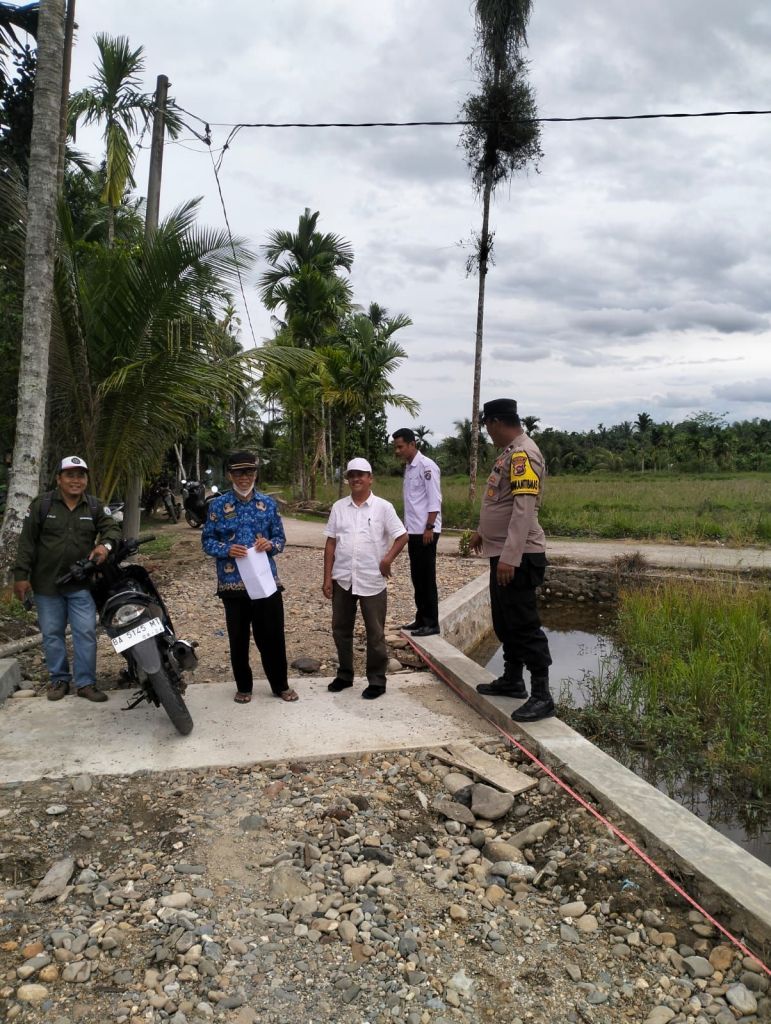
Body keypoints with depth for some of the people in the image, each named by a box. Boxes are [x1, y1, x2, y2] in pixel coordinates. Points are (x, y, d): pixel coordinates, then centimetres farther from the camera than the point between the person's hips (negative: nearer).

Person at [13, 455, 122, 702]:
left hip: (81, 583, 1)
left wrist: (105, 544, -26)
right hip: (47, 583, -1)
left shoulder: (95, 506, 3)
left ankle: (86, 683, 9)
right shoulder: (42, 504, -3)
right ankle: (59, 679, 23)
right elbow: (27, 541, -2)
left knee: (86, 633, -1)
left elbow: (112, 528, -1)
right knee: (52, 634, 9)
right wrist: (21, 575, -6)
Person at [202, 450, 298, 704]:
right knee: (238, 638, 10)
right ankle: (243, 687, 27)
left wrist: (270, 544, -14)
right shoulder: (217, 505, 0)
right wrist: (227, 550, -18)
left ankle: (281, 685, 23)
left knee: (272, 636, 7)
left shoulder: (268, 504, 5)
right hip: (233, 583, -1)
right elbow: (207, 541, 1)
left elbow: (280, 538, 9)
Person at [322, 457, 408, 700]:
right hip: (342, 580, 4)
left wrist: (388, 558, -16)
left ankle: (377, 680, 17)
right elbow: (330, 543, 5)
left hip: (372, 581, -3)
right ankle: (344, 675, 30)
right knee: (341, 629, 14)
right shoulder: (338, 507, 5)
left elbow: (402, 536, -1)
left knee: (375, 633, 5)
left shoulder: (383, 507, -4)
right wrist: (327, 577, 2)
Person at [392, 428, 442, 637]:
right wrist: (408, 527, 14)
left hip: (426, 531, -8)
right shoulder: (408, 467, 13)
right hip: (414, 531, 9)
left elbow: (435, 500, -15)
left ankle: (432, 623, 4)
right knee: (417, 577, 12)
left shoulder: (426, 466, -12)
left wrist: (429, 528, -18)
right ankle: (421, 619, 21)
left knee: (427, 578, -3)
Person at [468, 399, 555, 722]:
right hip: (503, 553, 10)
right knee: (504, 622, 18)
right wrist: (483, 532, 33)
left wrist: (510, 557, -29)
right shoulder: (510, 451, 13)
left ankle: (541, 696, 3)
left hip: (518, 557, -10)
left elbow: (524, 510, -26)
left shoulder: (523, 453, -18)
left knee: (524, 625, -5)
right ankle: (512, 680, 31)